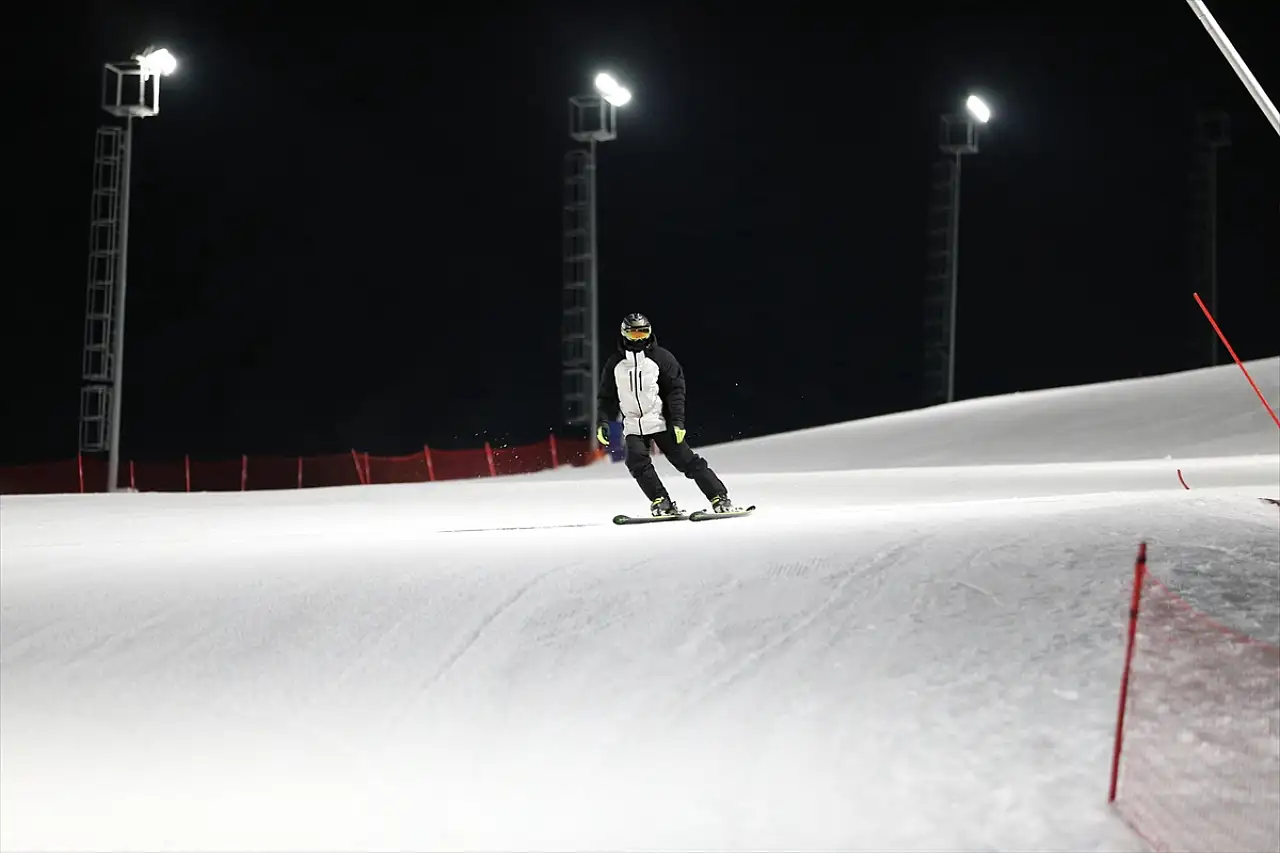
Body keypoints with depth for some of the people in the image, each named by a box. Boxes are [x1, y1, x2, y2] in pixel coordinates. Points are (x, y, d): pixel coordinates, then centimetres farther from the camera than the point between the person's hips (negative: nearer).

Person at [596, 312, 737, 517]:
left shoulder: (661, 357, -1)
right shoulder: (615, 364, 7)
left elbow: (676, 390, -4)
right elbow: (607, 397, 13)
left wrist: (678, 421, -13)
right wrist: (602, 422, -1)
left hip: (661, 422, -2)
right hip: (633, 426, 3)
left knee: (687, 460, -7)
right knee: (638, 462, -20)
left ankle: (720, 498, -5)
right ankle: (661, 502, -16)